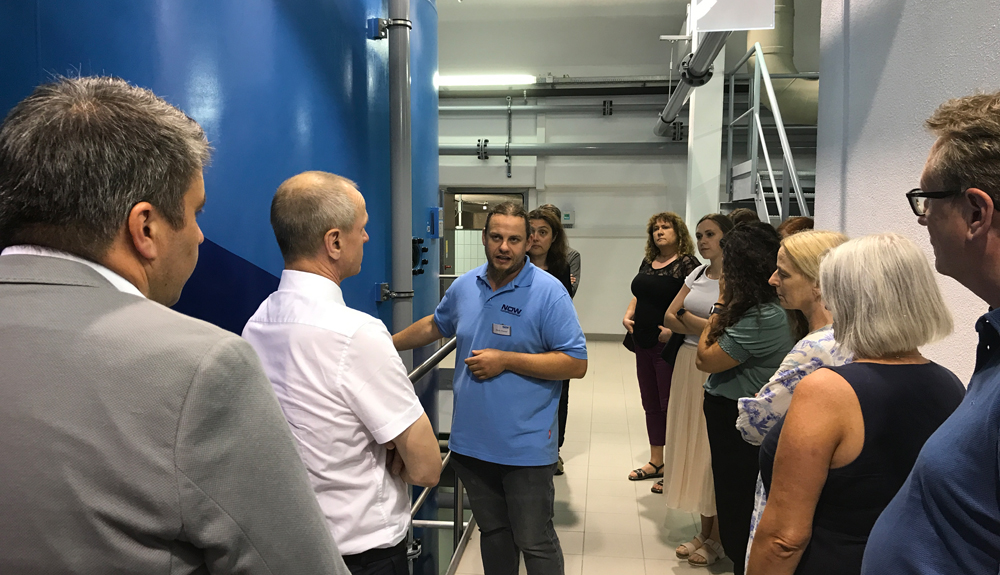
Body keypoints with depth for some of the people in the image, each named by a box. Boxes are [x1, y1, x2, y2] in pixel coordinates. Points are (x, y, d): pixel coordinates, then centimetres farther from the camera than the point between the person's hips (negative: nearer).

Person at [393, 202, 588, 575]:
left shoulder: (548, 292, -13)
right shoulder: (464, 287, 5)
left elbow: (576, 364, -16)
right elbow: (436, 325, 25)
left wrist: (506, 360, -19)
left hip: (526, 446, -5)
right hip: (471, 442, 5)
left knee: (535, 543, 5)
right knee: (492, 533, 20)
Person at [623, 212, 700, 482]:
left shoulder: (686, 263, -11)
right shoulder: (647, 262, 12)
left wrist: (673, 329, -26)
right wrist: (628, 315, 7)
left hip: (669, 344, -8)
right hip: (644, 342, 8)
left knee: (670, 404, 1)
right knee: (651, 404, 15)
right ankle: (656, 462, 28)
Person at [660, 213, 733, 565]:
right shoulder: (698, 273, 10)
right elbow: (669, 317, 7)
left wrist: (689, 318, -8)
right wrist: (704, 327, -10)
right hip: (688, 362, 7)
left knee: (714, 449, 1)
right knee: (691, 442, 10)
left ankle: (717, 538, 16)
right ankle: (704, 531, 23)